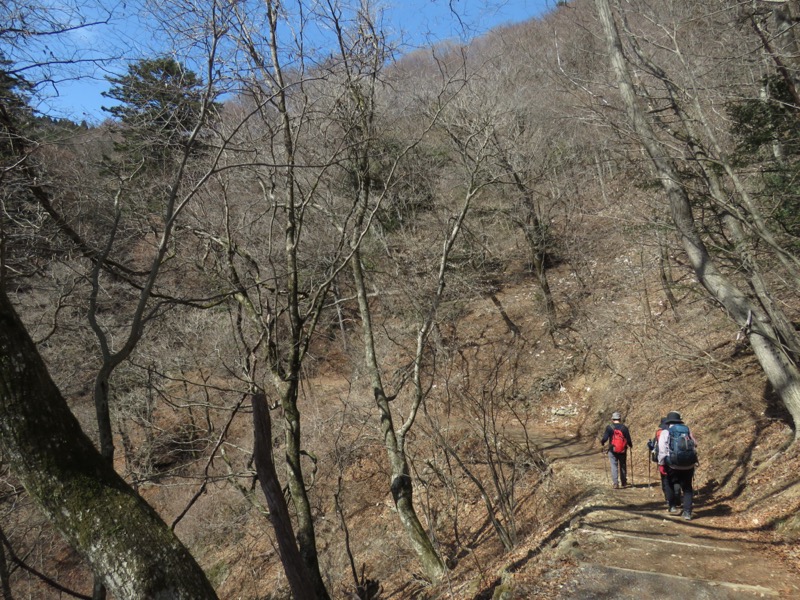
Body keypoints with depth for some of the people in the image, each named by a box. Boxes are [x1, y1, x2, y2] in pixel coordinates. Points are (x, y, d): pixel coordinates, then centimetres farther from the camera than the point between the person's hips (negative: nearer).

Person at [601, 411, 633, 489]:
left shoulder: (609, 427, -8)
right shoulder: (624, 428, -4)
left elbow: (605, 438, -12)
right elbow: (628, 440, -3)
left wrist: (602, 442, 9)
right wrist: (630, 445, 18)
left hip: (612, 450, -2)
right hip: (623, 451, 2)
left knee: (614, 466, 3)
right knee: (623, 466, 16)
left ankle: (616, 484, -6)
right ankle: (624, 483, 27)